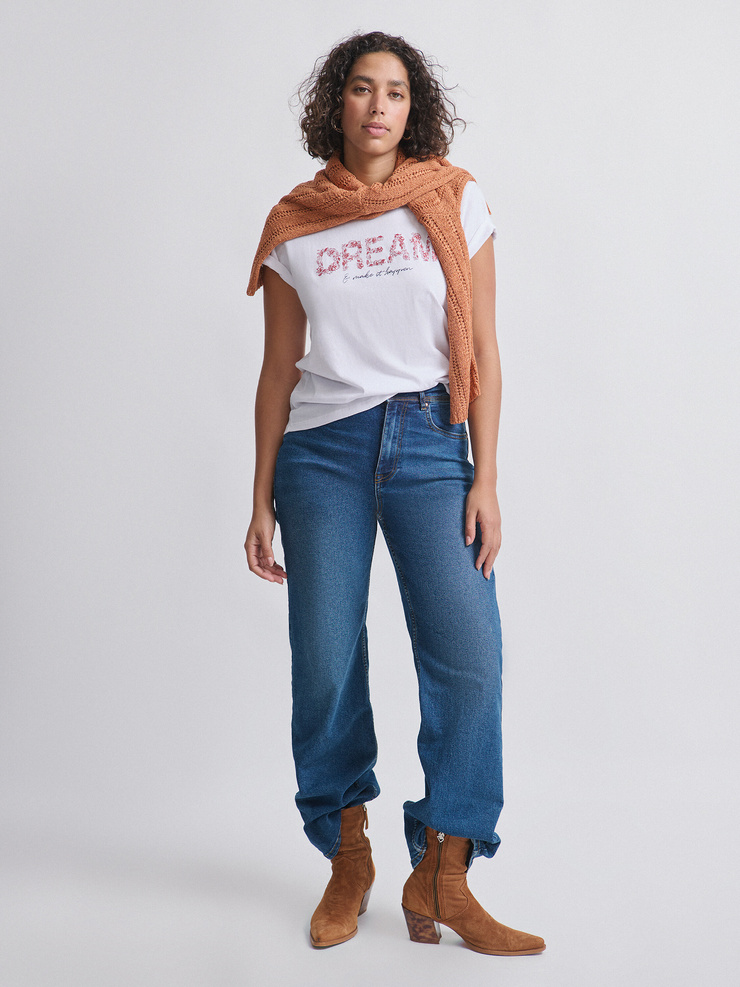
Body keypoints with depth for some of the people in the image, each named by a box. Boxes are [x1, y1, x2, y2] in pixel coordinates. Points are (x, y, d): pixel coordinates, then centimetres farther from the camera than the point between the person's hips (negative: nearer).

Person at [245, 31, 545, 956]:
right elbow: (279, 370, 10)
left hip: (429, 444, 0)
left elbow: (482, 349, 3)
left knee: (468, 653, -11)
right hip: (323, 447, 1)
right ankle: (348, 861, 19)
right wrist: (262, 501, 7)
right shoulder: (293, 223, 8)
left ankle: (441, 880, 3)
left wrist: (485, 478, -4)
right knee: (324, 664, 0)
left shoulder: (454, 200, 6)